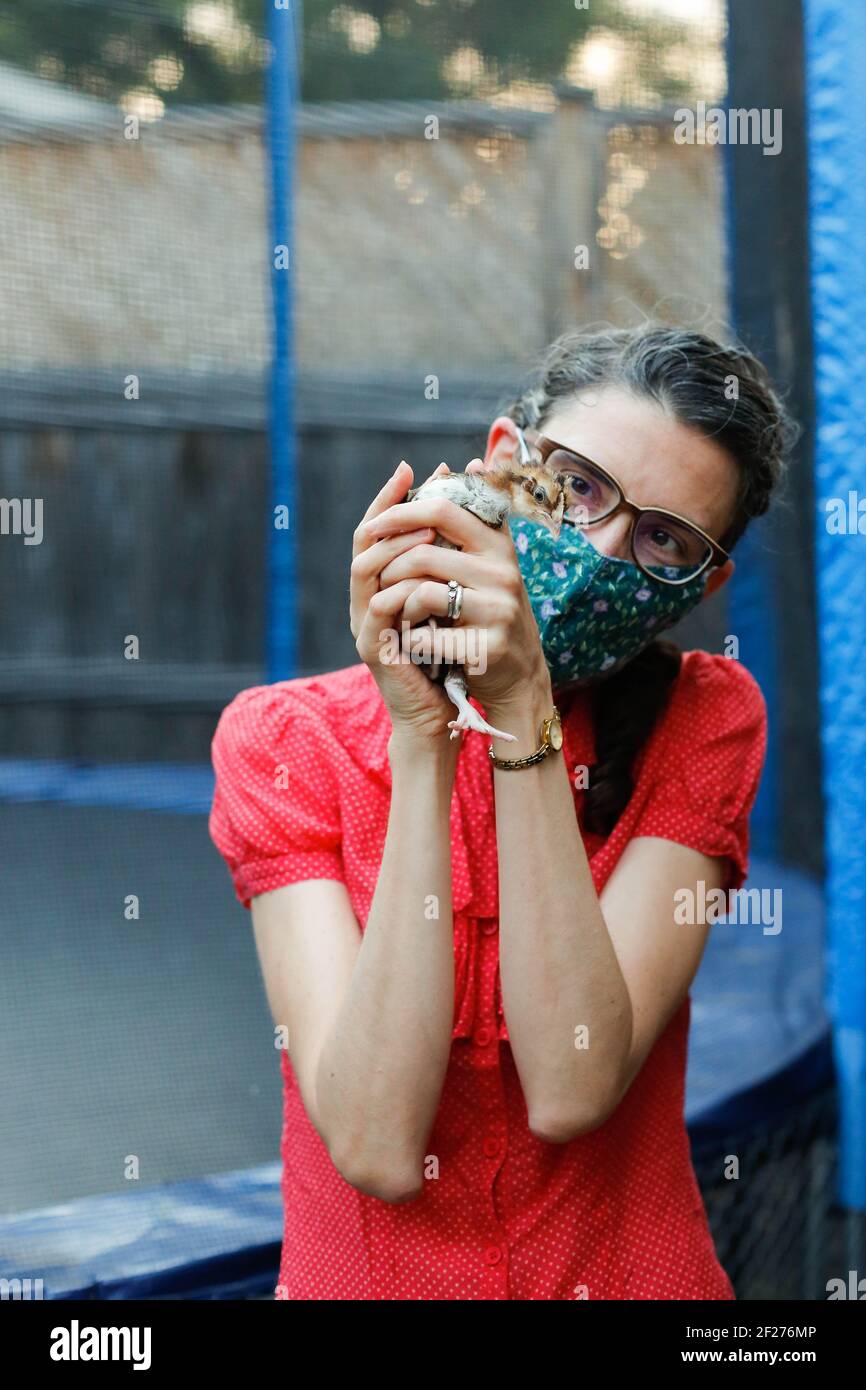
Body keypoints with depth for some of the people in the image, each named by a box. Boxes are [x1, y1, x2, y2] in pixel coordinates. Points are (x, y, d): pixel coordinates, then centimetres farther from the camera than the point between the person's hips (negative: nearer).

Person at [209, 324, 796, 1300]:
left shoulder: (705, 718, -1)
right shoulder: (282, 741, -3)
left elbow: (570, 1092, -15)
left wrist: (521, 712, -19)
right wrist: (422, 739, -18)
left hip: (634, 1272, 0)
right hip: (364, 1276, 0)